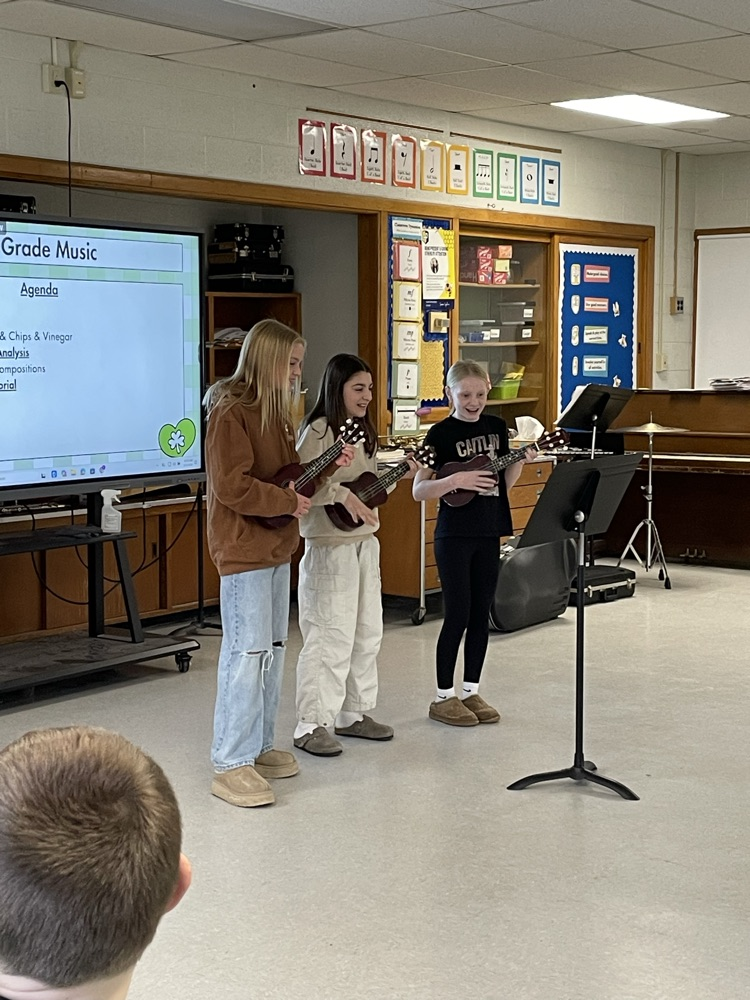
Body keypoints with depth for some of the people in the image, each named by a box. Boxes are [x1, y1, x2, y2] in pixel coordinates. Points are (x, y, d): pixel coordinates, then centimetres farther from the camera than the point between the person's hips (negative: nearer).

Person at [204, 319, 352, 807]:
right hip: (243, 548, -10)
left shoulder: (278, 411, 15)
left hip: (276, 547, 10)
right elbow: (231, 487, -21)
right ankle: (231, 764, -3)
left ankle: (259, 746, 25)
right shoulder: (231, 413, -15)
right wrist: (289, 501, -16)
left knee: (274, 649, 14)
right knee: (249, 652, -9)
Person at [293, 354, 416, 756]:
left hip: (365, 542, 9)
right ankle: (312, 725, 1)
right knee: (330, 637, -7)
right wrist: (341, 494, -32)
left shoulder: (363, 433, 14)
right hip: (330, 545, -9)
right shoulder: (318, 432, -13)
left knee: (367, 632, 14)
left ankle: (353, 714, 25)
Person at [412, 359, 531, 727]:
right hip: (454, 535, -5)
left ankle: (471, 692, 20)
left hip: (488, 532, 5)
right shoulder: (441, 433, -8)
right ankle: (444, 697, 8)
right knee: (458, 615, -3)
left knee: (481, 615, 9)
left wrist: (520, 461, -5)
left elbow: (504, 482, 14)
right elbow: (418, 490, -11)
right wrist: (456, 480, -25)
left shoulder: (496, 427, 7)